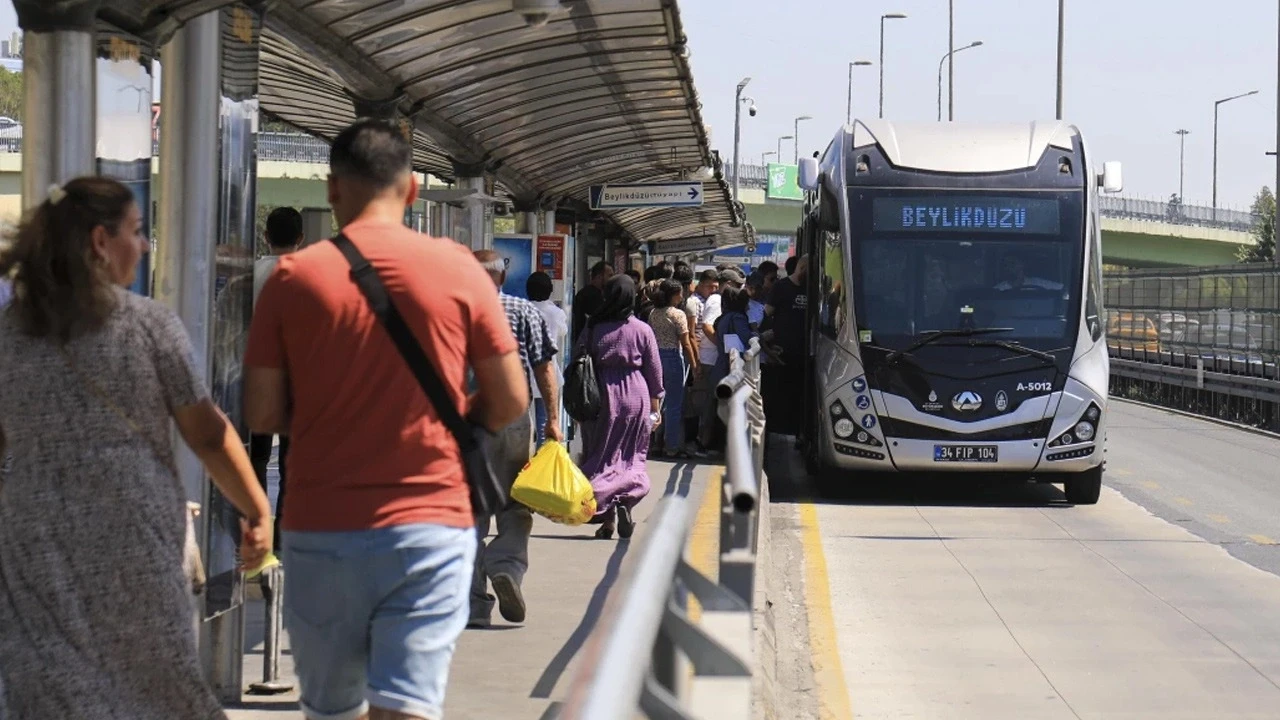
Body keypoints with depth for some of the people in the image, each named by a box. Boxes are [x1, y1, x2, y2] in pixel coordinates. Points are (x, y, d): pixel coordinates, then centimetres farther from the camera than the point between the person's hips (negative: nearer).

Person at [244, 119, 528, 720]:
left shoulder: (294, 277, -2)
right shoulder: (458, 270, -1)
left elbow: (261, 415, -2)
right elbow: (509, 402, 2)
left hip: (321, 529, 1)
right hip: (430, 523, -1)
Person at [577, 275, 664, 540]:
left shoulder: (593, 329, -3)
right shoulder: (643, 330, -3)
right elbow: (654, 370, 2)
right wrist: (656, 406, 12)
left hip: (603, 397, 0)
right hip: (636, 397, 0)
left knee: (601, 457, 7)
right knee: (632, 456, 11)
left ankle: (607, 518, 1)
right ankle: (626, 502, -11)